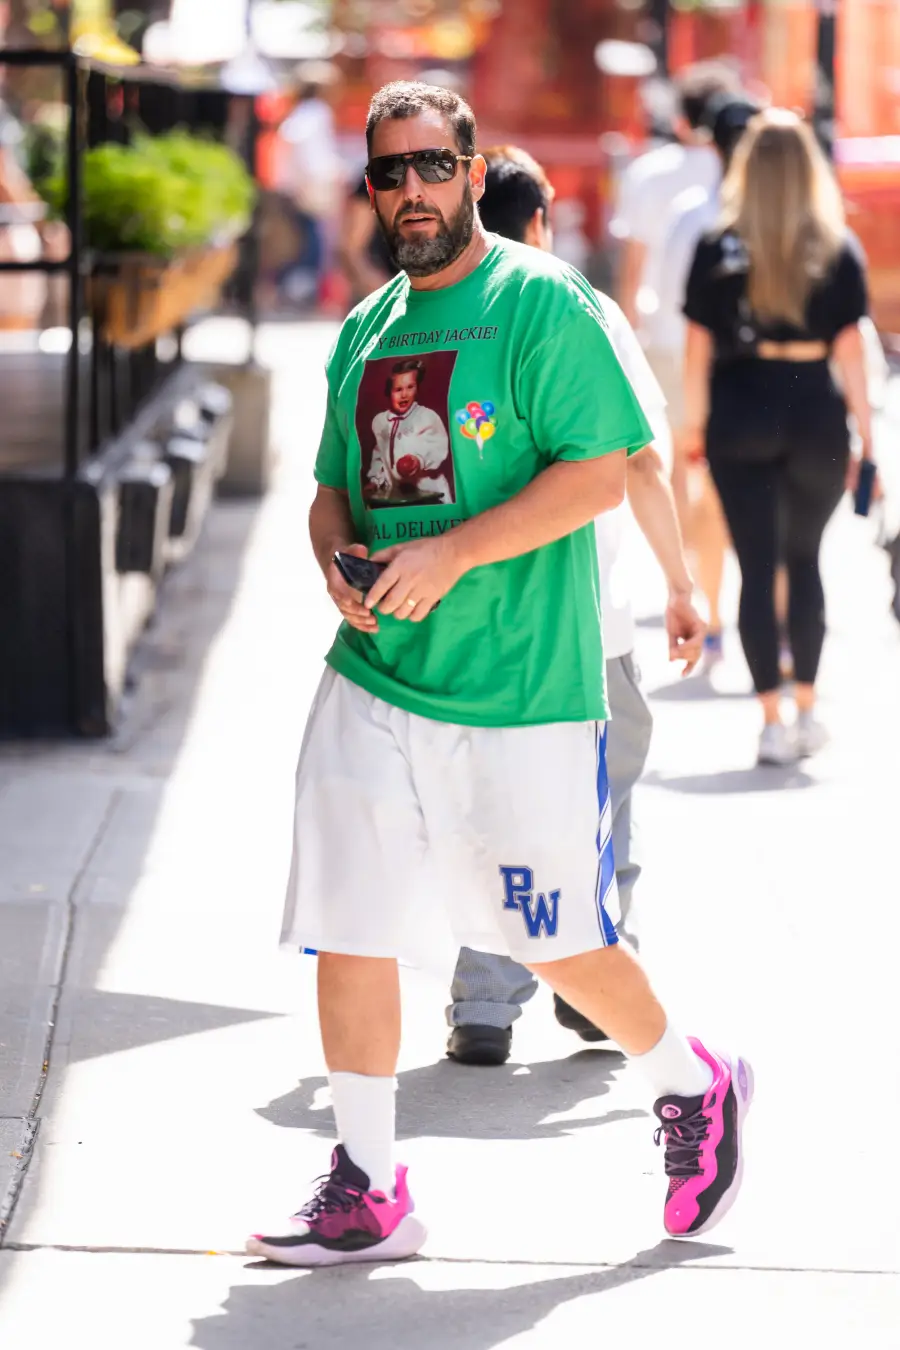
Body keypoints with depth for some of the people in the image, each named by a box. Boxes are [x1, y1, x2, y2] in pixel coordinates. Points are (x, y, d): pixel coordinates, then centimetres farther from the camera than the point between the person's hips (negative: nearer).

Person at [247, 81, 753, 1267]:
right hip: (371, 680, 6)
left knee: (556, 940, 3)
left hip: (523, 692, -5)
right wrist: (339, 562, -1)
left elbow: (601, 471, -14)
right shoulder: (364, 330, 14)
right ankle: (367, 1192, 11)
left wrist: (453, 552, -21)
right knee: (346, 932, 0)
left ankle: (694, 1087, 30)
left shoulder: (543, 304, -7)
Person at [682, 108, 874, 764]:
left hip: (739, 415, -1)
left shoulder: (717, 250, -2)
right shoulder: (839, 250, -2)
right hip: (816, 414, 1)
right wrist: (866, 438, 3)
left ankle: (773, 722, 0)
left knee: (758, 566, 3)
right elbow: (850, 348, -2)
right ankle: (807, 708, 20)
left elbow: (698, 347, -2)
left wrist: (692, 422, 8)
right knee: (805, 559, 18)